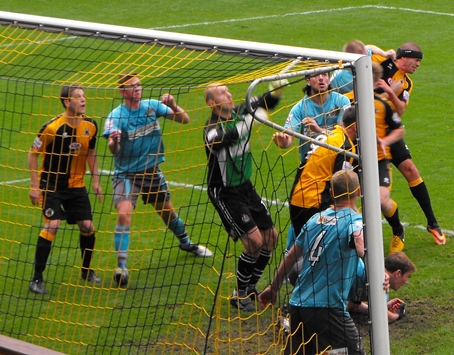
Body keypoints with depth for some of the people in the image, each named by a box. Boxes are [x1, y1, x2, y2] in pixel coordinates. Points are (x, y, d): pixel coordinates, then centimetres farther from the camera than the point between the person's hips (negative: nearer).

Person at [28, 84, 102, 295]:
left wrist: (95, 180, 8)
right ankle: (37, 279, -12)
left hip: (76, 184, 5)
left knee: (87, 226, 0)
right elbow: (33, 154, -10)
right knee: (52, 225, -19)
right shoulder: (52, 127, -19)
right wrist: (35, 186, -13)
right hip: (51, 184, -5)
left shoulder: (90, 126, -4)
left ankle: (87, 271, 24)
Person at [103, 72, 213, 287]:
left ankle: (185, 243, 48)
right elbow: (113, 149, -29)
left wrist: (173, 106, -25)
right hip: (126, 174, -4)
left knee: (167, 211, 20)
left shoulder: (152, 106, -5)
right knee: (124, 213, -24)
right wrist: (113, 141, -53)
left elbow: (184, 120, -6)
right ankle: (121, 266, -21)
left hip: (152, 172, 4)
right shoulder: (116, 116, -17)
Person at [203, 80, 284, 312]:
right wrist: (248, 122, -51)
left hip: (245, 186, 8)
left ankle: (250, 288, 25)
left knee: (270, 237, 8)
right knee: (254, 241, -15)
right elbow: (222, 140, -43)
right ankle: (239, 295, 1)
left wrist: (275, 91, -14)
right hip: (225, 192, -8)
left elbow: (267, 102, 9)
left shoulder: (239, 113, 0)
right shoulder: (212, 128, -20)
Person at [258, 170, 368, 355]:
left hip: (297, 304, 7)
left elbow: (290, 257, 20)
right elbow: (362, 248, -30)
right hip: (327, 307, -7)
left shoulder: (316, 219, 13)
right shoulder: (354, 220, -6)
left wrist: (273, 288, 32)